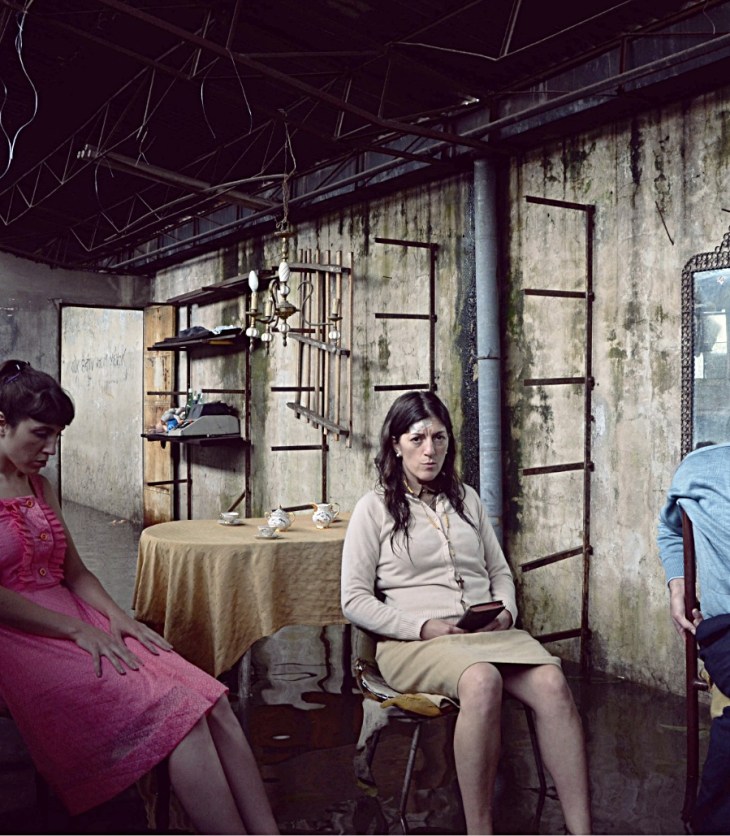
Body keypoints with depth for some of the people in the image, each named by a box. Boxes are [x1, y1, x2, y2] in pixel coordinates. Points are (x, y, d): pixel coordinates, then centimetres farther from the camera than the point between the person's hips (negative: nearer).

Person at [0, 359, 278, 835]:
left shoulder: (38, 485, 20)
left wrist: (116, 616, 0)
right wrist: (78, 630, -16)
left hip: (75, 623, 7)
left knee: (214, 707, -16)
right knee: (176, 713, -25)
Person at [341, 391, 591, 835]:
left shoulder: (467, 498, 20)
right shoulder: (375, 507, 5)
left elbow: (501, 572, 23)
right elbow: (355, 600, 0)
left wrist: (506, 612, 1)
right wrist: (424, 627, -12)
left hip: (489, 631, 4)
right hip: (414, 641, -4)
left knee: (551, 682, -27)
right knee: (482, 681, -37)